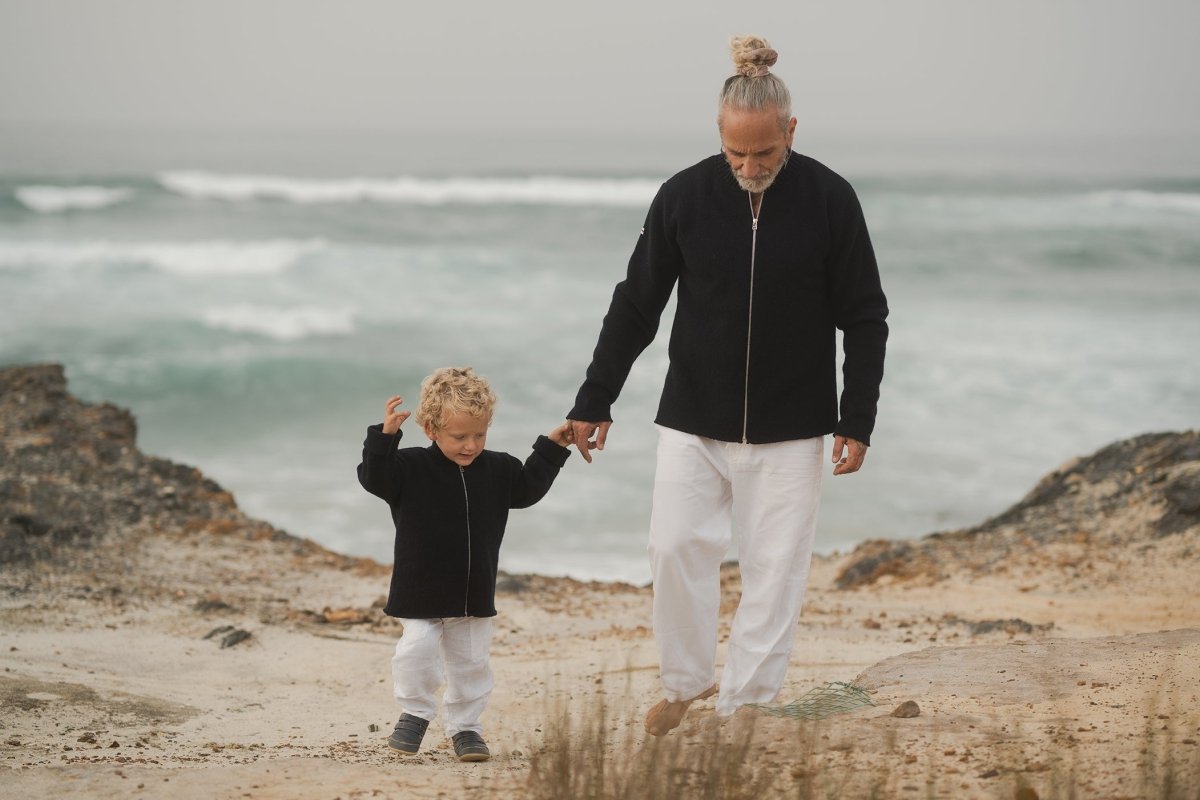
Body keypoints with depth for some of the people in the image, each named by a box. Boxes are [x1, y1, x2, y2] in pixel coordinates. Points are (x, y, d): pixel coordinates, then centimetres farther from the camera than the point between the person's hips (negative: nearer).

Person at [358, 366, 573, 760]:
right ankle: (415, 713, 10)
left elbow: (527, 488, 17)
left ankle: (464, 726, 21)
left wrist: (551, 449, 12)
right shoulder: (411, 468, -11)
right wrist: (385, 436, -37)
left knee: (471, 660, 8)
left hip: (474, 593, 4)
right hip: (421, 591, -4)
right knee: (416, 651, -12)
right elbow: (374, 477, -24)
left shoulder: (497, 470, 3)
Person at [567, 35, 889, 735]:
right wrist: (595, 402, 2)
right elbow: (635, 306, 3)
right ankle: (688, 682, 16)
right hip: (693, 421, 1)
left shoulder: (829, 200, -7)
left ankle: (745, 705, 9)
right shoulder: (684, 197, -5)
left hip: (789, 429, -1)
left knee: (775, 566, -1)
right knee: (676, 547, -5)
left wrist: (857, 422, -5)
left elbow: (865, 320, -1)